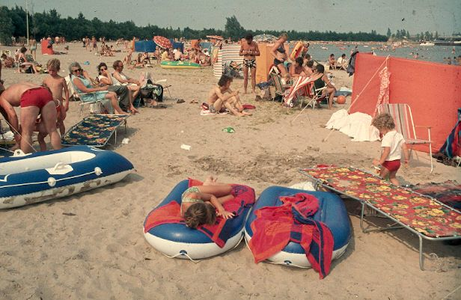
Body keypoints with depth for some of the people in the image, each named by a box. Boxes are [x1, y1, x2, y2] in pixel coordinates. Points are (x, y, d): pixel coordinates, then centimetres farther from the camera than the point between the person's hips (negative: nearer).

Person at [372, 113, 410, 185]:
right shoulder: (399, 135, 4)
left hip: (388, 162, -8)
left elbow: (387, 151, -29)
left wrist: (380, 162, -30)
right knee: (392, 177, 26)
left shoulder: (387, 137, -21)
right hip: (397, 161, 8)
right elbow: (405, 148, 5)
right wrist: (407, 158, 15)